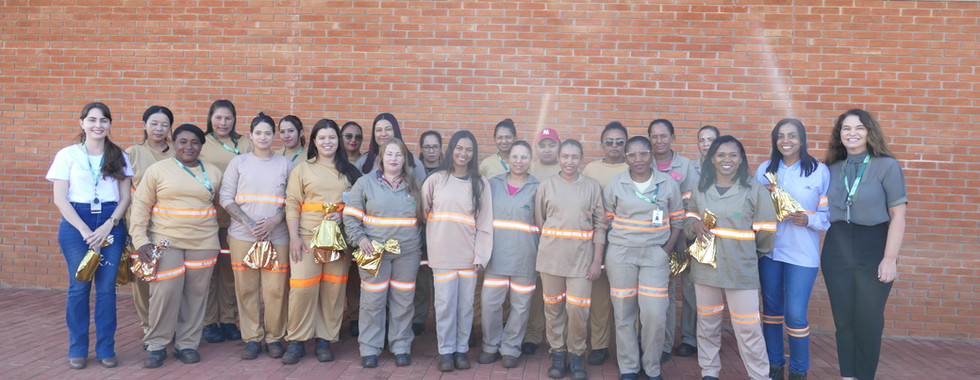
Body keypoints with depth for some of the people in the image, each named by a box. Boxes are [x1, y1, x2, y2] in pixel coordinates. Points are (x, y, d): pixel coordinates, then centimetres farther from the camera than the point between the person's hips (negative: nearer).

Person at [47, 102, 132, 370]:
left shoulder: (119, 157, 8)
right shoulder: (68, 155, 2)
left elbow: (125, 197, 6)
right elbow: (60, 199, -2)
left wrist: (108, 226, -9)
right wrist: (85, 230, -10)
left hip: (111, 224, 1)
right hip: (76, 223, -1)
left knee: (107, 288, 2)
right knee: (79, 287, 2)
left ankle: (106, 349, 12)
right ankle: (77, 349, 15)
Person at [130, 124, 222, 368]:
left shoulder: (214, 172, 8)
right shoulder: (157, 170, 2)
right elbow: (141, 206, 1)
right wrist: (140, 240, -6)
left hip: (203, 243, 2)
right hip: (165, 241, -2)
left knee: (195, 294, 5)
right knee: (165, 293, -7)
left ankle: (187, 344, 18)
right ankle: (156, 345, 9)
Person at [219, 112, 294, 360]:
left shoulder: (286, 164, 10)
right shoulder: (238, 162, 9)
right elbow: (226, 197, 3)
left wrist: (274, 220, -11)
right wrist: (248, 223, -9)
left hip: (277, 236, 0)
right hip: (242, 235, 1)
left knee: (275, 288, -3)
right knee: (246, 288, 2)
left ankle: (274, 337, 12)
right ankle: (252, 338, 14)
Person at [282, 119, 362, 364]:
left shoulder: (349, 171, 13)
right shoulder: (302, 169, 10)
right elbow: (292, 204, 3)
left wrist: (342, 215, -10)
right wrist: (294, 237, -7)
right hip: (308, 235, -1)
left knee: (334, 288, 2)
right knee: (302, 287, -6)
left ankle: (325, 339, 14)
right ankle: (296, 341, 7)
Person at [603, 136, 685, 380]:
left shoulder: (668, 184, 2)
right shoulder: (615, 184, 1)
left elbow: (678, 221, 7)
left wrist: (666, 250, -2)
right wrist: (619, 243, -3)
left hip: (655, 256, 0)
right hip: (621, 256, 0)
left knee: (655, 314, -5)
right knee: (624, 313, 5)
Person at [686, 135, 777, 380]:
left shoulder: (754, 190, -5)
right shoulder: (700, 189, 7)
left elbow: (765, 231, 0)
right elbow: (690, 219, 17)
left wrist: (749, 251, 11)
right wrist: (694, 224, -5)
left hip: (741, 268, -3)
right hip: (705, 266, 4)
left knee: (748, 329, -2)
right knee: (707, 323, 13)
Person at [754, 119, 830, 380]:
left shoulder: (820, 171, -3)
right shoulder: (764, 169, 6)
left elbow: (829, 214, -3)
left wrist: (808, 220, -22)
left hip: (802, 253, -3)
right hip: (768, 249, 3)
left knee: (795, 314, -5)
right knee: (771, 308, 12)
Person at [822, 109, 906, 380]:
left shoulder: (887, 165, -6)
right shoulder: (833, 169, 7)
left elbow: (898, 216, -8)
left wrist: (890, 259, -12)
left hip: (873, 251, -3)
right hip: (837, 252, 4)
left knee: (868, 321, 4)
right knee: (843, 319, 9)